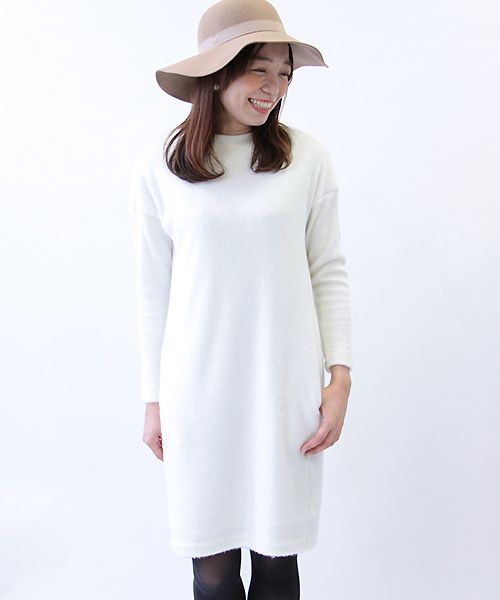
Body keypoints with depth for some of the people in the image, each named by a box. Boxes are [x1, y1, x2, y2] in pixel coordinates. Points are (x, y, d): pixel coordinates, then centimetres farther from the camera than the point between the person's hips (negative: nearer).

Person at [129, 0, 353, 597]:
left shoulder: (307, 158, -2)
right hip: (199, 389, 0)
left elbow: (329, 272, 2)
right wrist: (154, 398, 4)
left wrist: (339, 376, -3)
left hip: (287, 385, 1)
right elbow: (153, 288, 2)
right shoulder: (158, 164, -2)